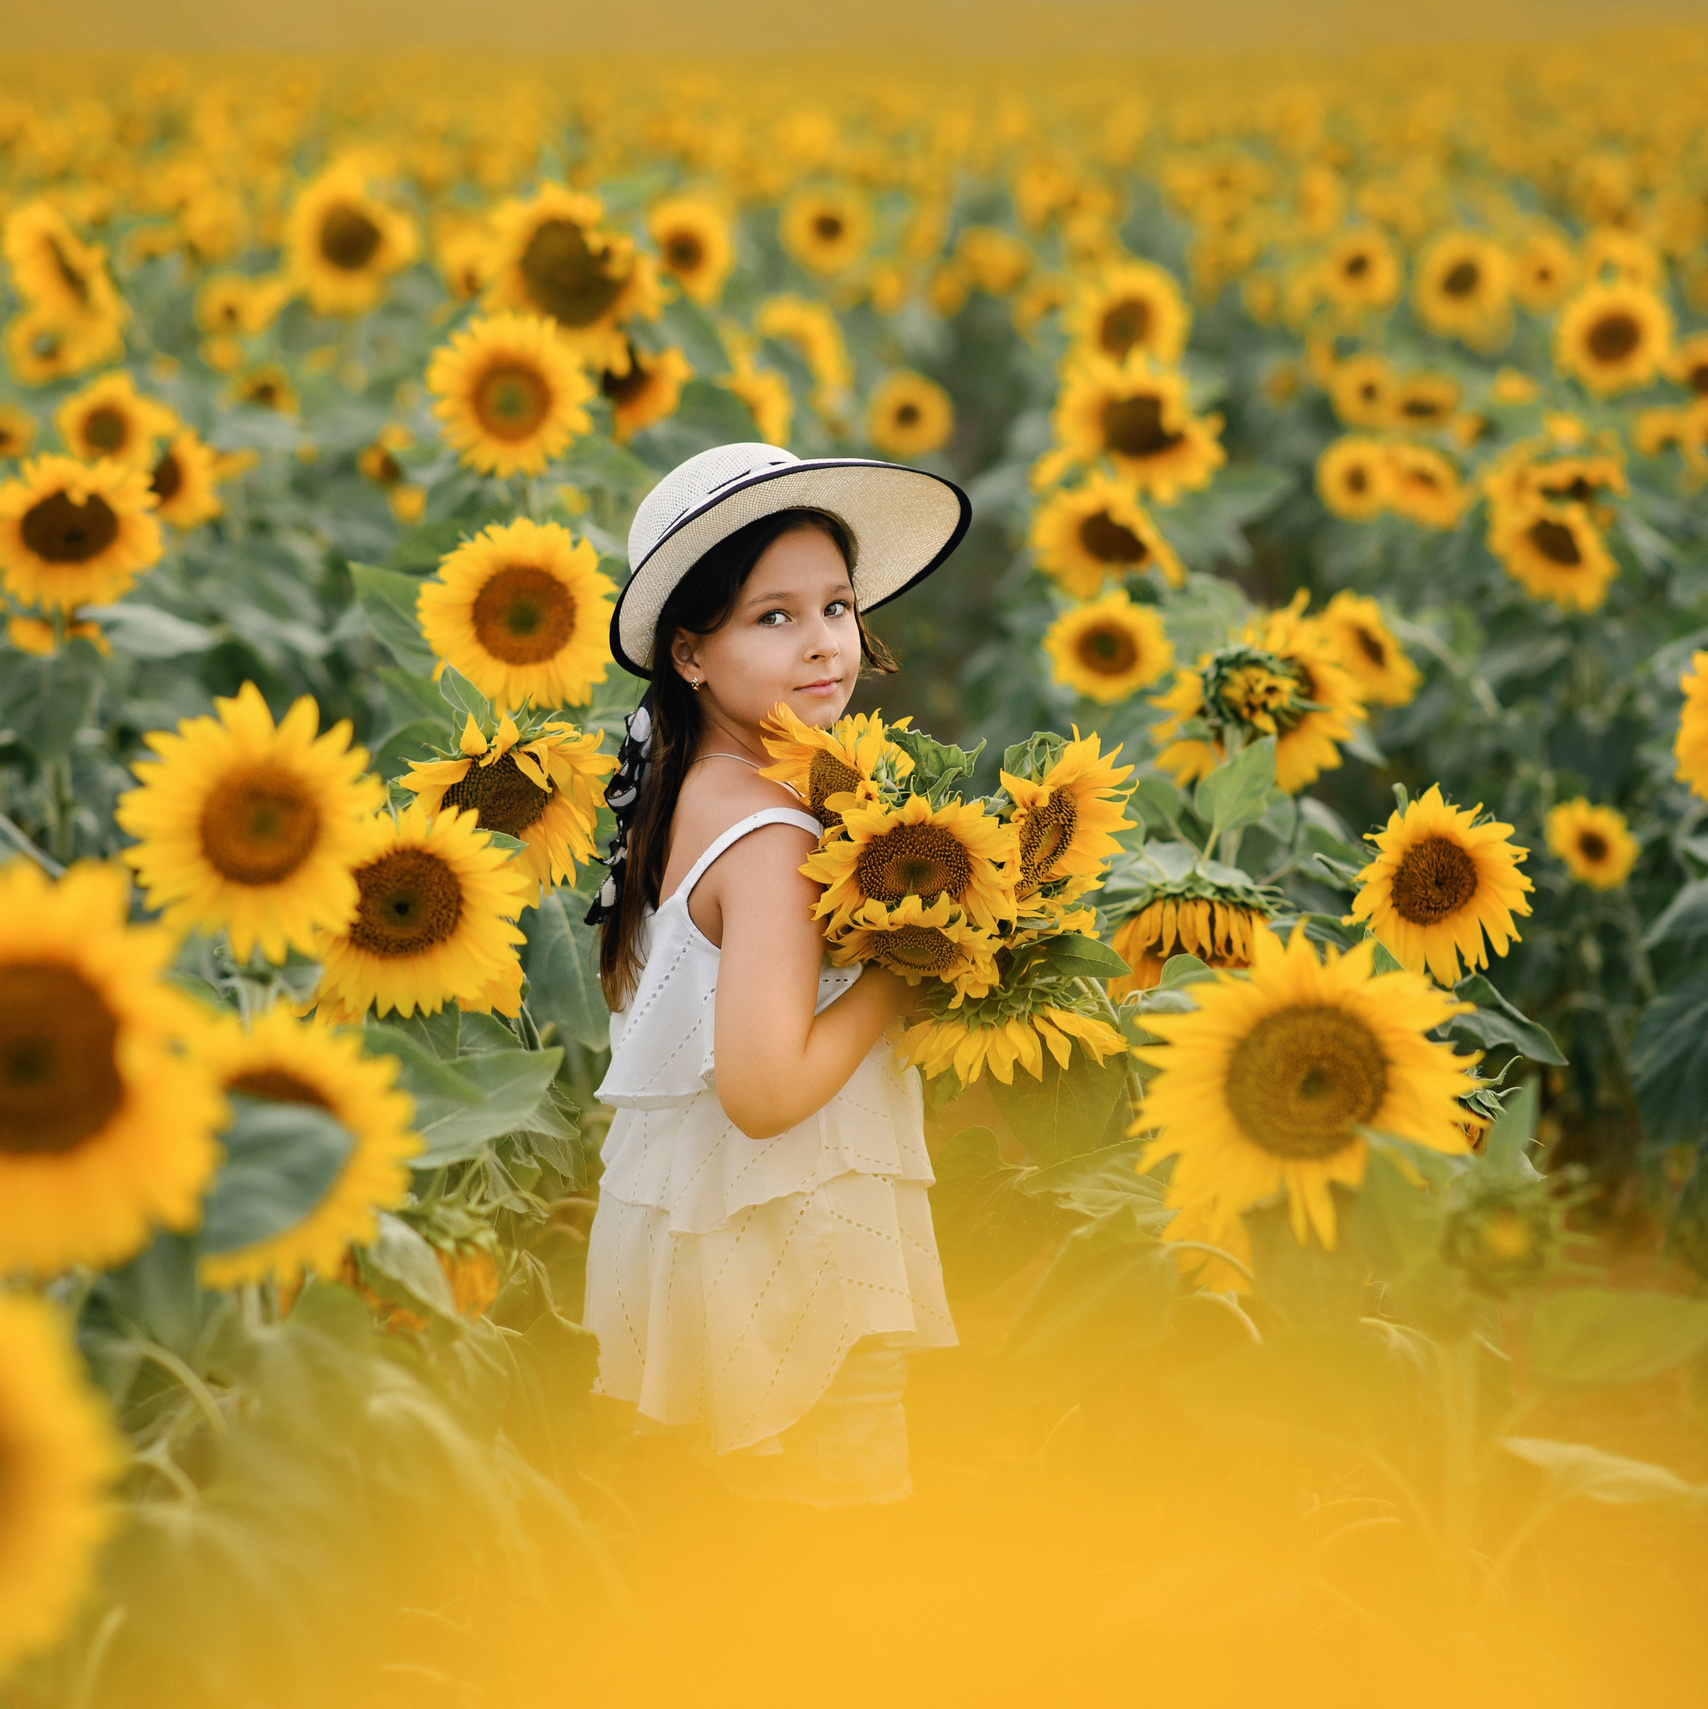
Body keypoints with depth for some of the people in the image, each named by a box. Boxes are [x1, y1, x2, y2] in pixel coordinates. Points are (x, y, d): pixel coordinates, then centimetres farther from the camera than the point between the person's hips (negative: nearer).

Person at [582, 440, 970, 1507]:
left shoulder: (681, 794, 5)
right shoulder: (773, 834, -22)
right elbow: (764, 1091, -28)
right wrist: (909, 971, -17)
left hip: (680, 1217, 9)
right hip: (787, 1255, -9)